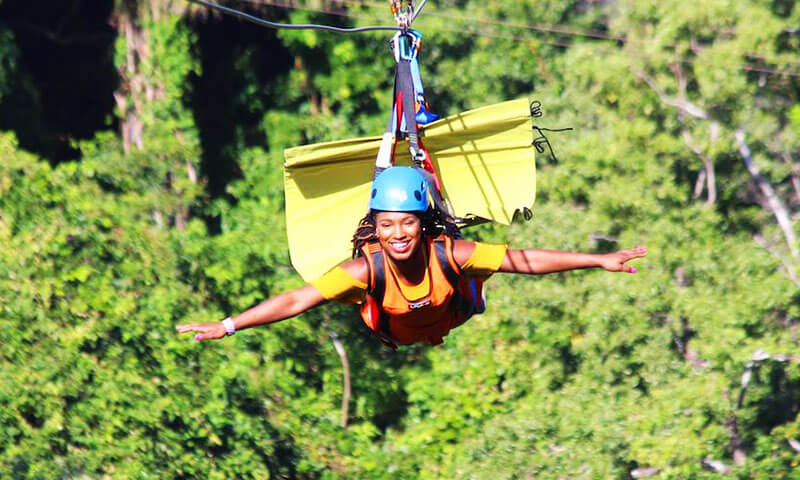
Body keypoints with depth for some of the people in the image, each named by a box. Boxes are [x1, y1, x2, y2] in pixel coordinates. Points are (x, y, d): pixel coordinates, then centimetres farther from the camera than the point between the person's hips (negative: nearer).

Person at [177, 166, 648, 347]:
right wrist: (226, 327, -53)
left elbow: (527, 260, -39)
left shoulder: (450, 254, -43)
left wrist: (600, 260, -40)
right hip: (396, 341, 0)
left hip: (455, 326, 0)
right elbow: (296, 300, -46)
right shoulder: (367, 267, -43)